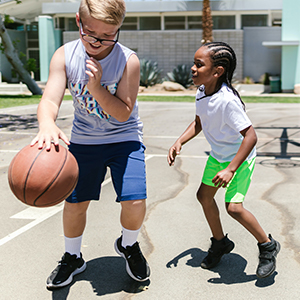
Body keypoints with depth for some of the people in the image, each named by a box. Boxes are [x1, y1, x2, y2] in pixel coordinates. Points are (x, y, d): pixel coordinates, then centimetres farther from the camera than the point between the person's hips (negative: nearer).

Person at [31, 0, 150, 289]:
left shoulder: (128, 60, -20)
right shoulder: (65, 55, -15)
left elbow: (122, 113, -19)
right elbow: (50, 100, -26)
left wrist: (96, 87, -34)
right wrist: (47, 124, -49)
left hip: (124, 138, -2)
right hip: (84, 139, 2)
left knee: (135, 202, -15)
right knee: (74, 202, 6)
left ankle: (128, 246, 20)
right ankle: (72, 258, 33)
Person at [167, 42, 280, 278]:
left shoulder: (227, 100, -34)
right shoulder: (202, 92, -8)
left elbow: (250, 136, -33)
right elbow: (199, 123, 10)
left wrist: (231, 169, -34)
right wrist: (179, 142, -3)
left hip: (240, 157, -9)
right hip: (218, 155, 9)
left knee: (234, 207, -16)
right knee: (204, 196, 14)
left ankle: (267, 246, 10)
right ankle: (220, 242, 36)